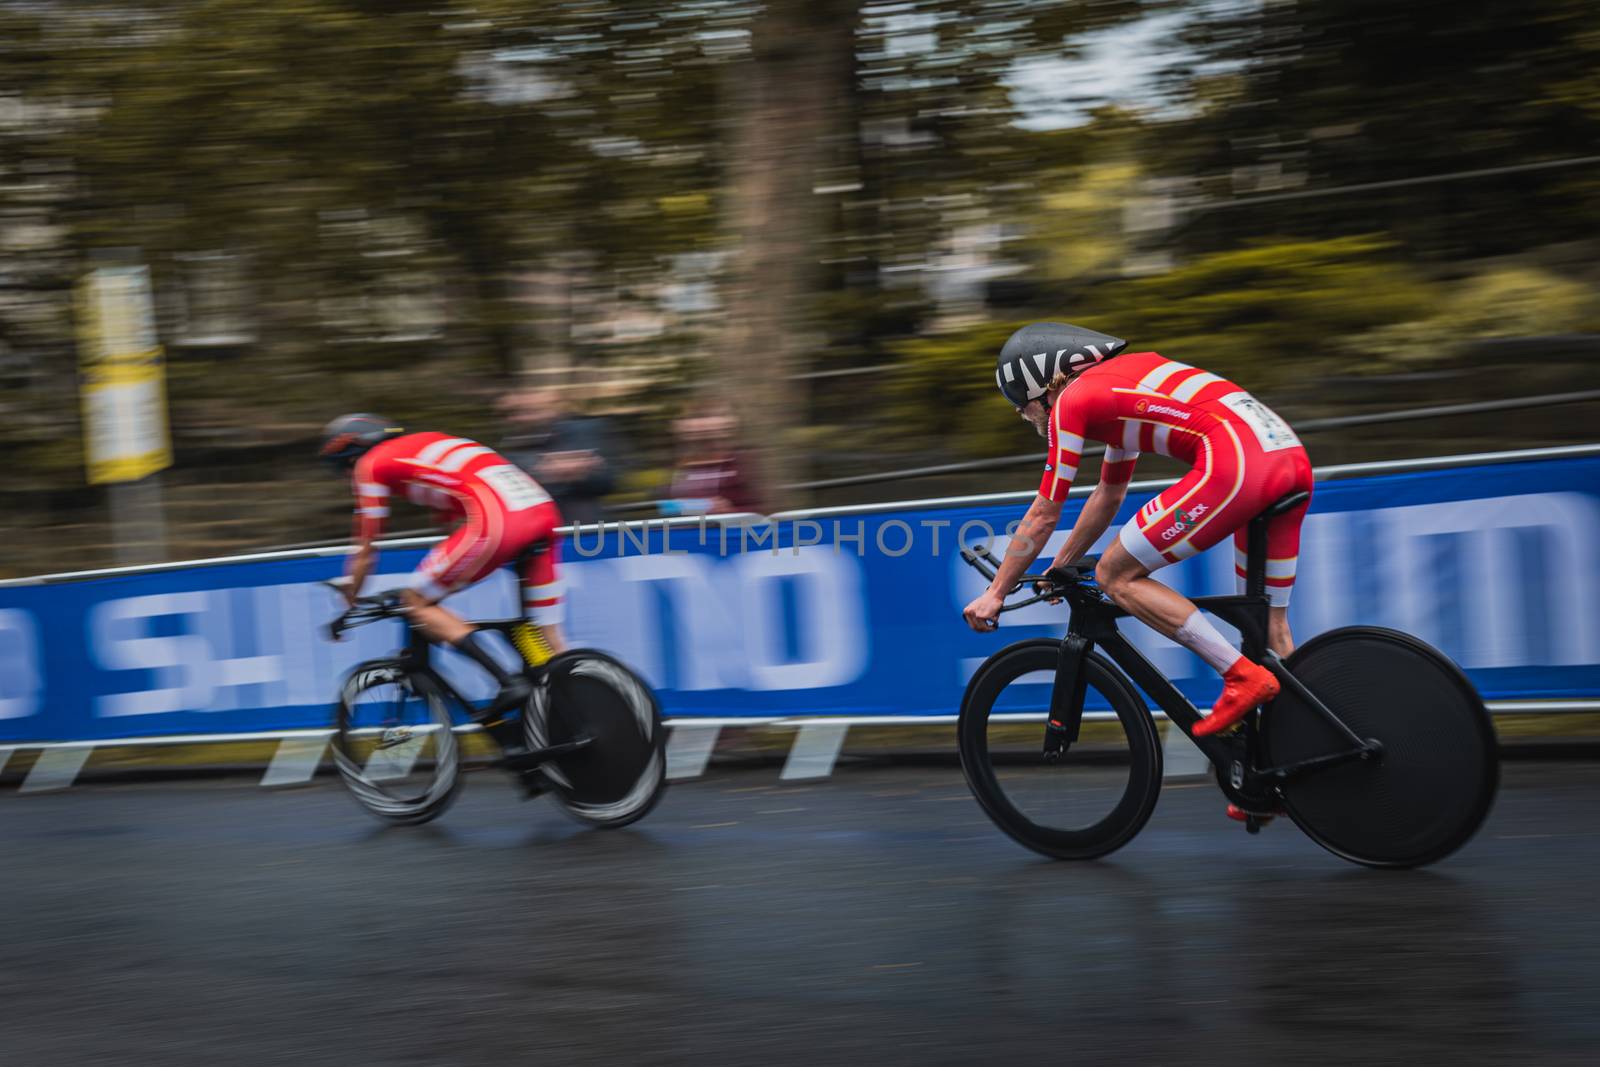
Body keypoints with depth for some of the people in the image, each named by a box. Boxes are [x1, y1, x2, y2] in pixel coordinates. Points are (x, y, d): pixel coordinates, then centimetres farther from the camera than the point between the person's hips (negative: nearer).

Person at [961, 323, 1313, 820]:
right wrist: (1058, 569, 48)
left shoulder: (1072, 401, 6)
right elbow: (1107, 497, 41)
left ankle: (1243, 675, -5)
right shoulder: (1119, 383, 31)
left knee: (1116, 576, 1)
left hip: (1237, 462, -9)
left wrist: (995, 592, 20)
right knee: (1271, 625, 16)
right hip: (1293, 458, 9)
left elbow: (1044, 515, 10)